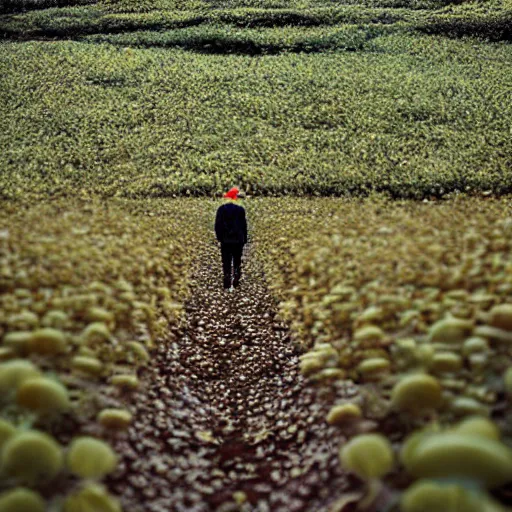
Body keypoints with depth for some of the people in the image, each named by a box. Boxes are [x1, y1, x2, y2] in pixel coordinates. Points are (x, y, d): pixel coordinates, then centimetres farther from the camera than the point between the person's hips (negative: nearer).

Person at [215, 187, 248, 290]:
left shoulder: (221, 209, -5)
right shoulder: (240, 209, -7)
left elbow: (218, 225, -3)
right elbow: (244, 225, -3)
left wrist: (219, 237, 8)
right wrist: (244, 239, 5)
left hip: (225, 240, 0)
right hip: (238, 240, 0)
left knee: (226, 263, 3)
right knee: (237, 262, 10)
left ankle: (227, 285, 1)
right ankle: (236, 283, 9)